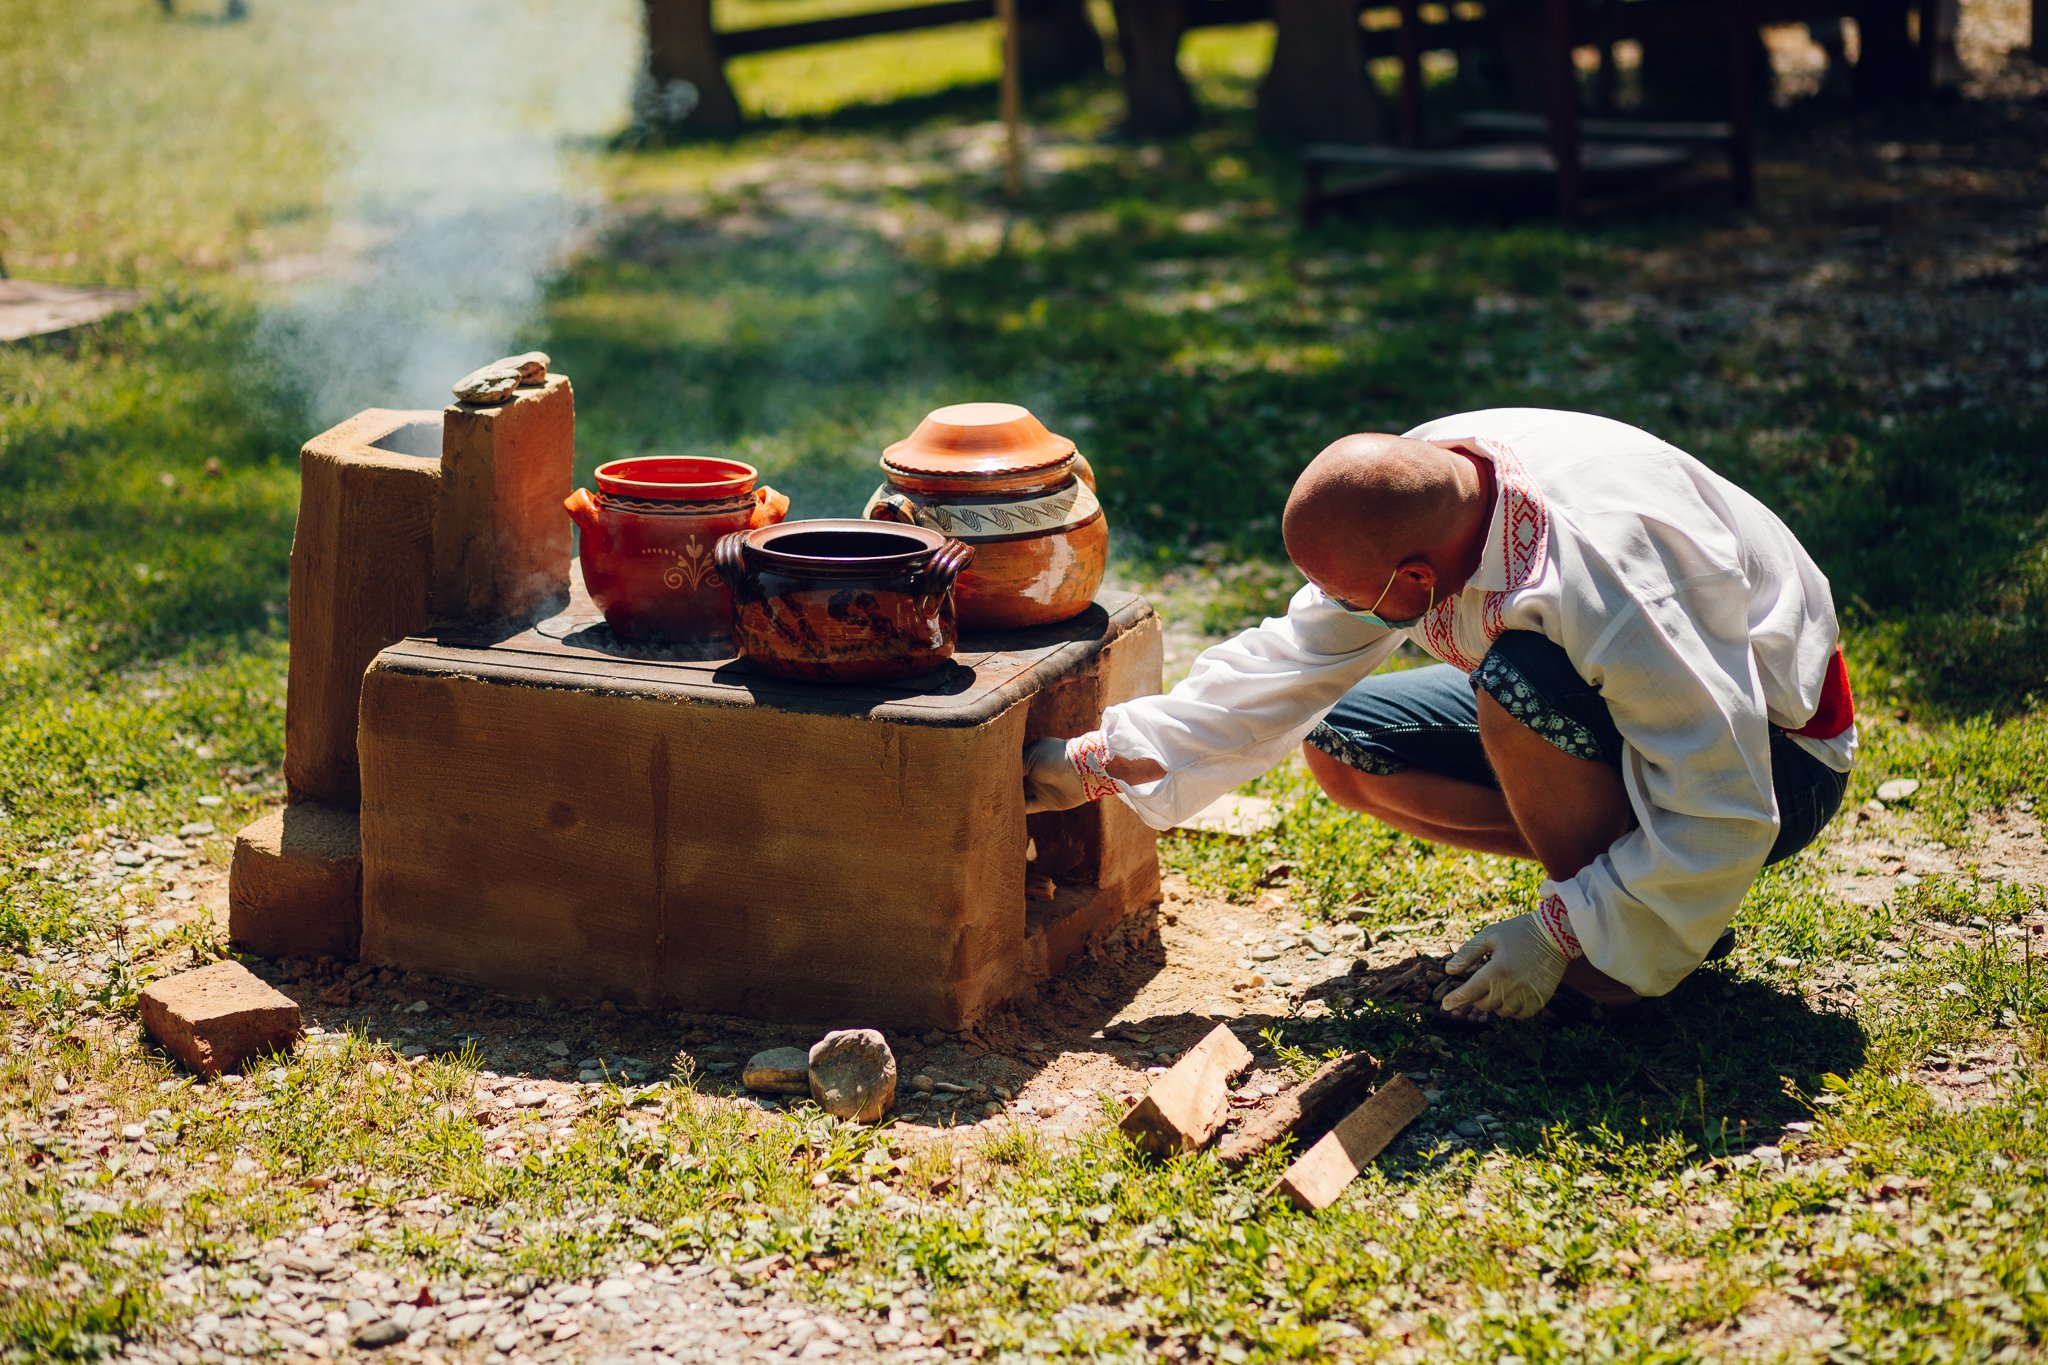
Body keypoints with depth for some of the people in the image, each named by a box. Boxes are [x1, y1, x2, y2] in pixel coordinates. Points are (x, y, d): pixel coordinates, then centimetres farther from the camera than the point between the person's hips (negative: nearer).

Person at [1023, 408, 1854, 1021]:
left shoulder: (1609, 590, -38)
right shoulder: (1410, 482, -15)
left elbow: (1723, 823, -33)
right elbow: (1291, 661, -2)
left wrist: (1559, 939, -25)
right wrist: (1092, 763, -3)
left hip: (1774, 760, -8)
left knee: (1520, 680, -35)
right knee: (1342, 743, -3)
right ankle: (1601, 875, 2)